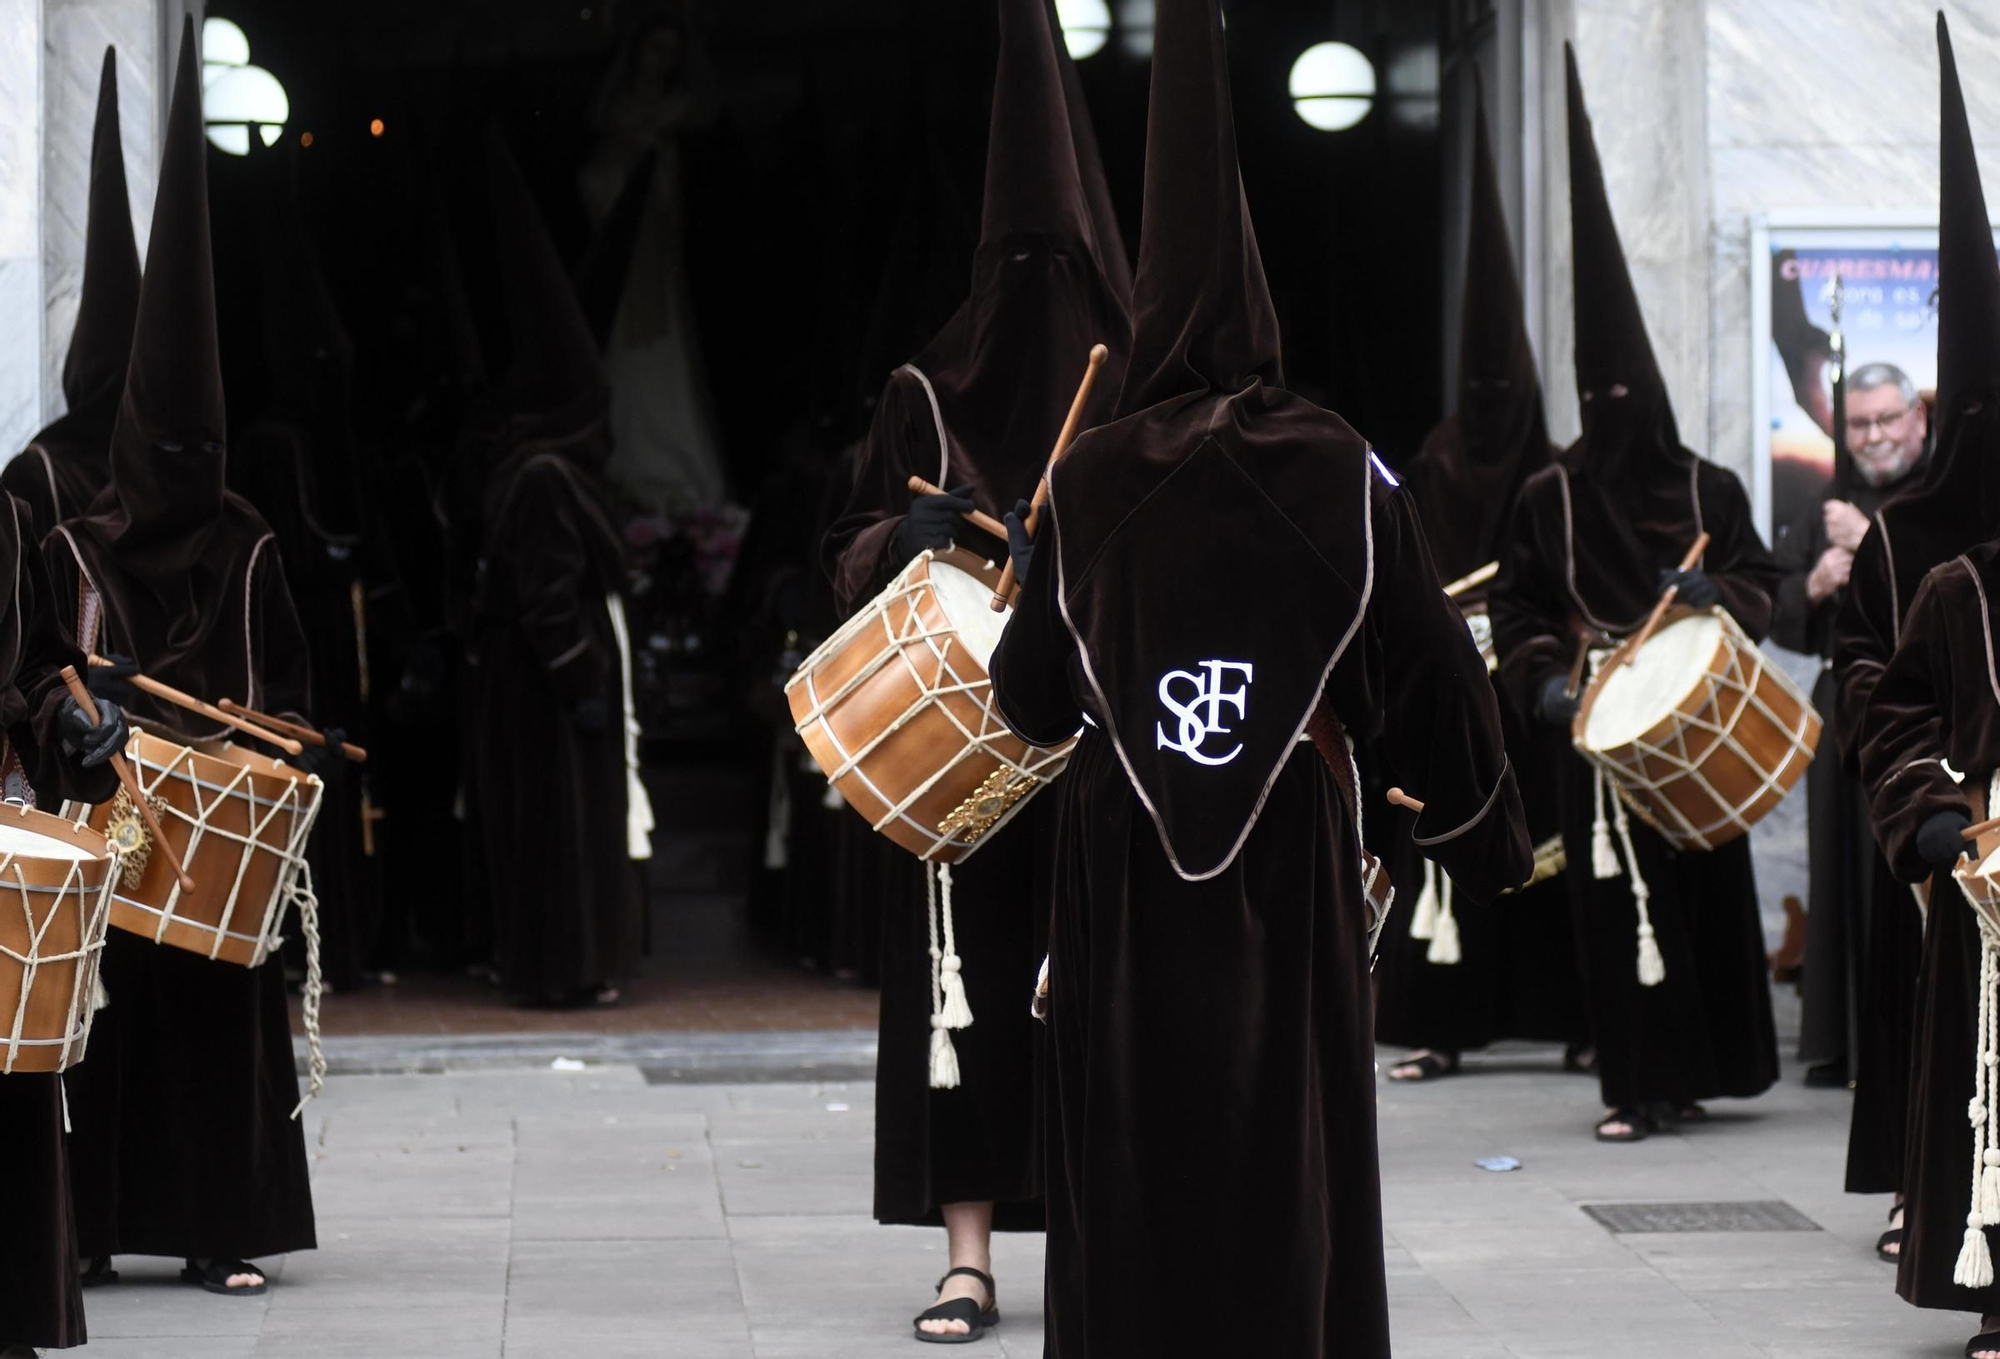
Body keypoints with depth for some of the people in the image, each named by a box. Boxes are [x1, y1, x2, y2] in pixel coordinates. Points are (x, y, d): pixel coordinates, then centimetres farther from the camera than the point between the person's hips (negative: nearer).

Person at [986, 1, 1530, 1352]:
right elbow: (1433, 682, -6)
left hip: (1122, 890, 1)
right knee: (1294, 1184, 5)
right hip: (1292, 881, -1)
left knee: (1131, 1199, 8)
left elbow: (1033, 699, 4)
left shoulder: (1088, 481, -2)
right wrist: (1494, 845, 5)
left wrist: (1031, 582, 23)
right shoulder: (1343, 474, -6)